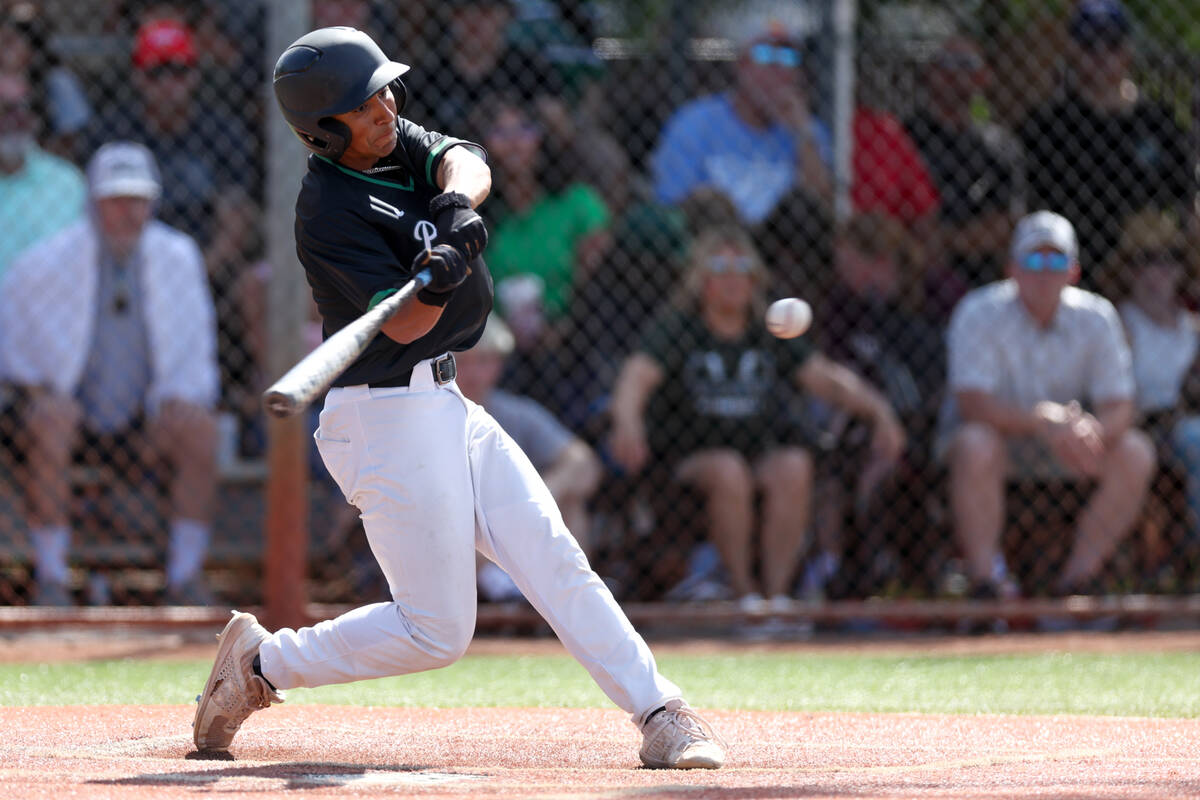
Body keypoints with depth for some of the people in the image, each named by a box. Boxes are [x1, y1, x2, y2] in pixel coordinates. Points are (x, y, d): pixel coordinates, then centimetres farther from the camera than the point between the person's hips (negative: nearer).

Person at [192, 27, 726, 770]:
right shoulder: (329, 212, -18)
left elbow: (467, 165, -11)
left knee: (555, 562, 4)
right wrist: (437, 281, -43)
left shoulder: (401, 142, 7)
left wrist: (456, 203, -32)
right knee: (436, 632, -5)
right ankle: (262, 664, 9)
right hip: (389, 421, -8)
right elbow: (401, 325, -22)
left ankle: (659, 711, 6)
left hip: (443, 404, 9)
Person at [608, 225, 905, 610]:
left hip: (761, 452, 3)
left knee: (794, 466, -29)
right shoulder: (674, 326, -1)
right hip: (687, 458, -3)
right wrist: (627, 422, -40)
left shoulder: (771, 332, 12)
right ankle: (744, 592, -27)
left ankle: (777, 591, -29)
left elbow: (827, 378, 8)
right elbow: (637, 377, -18)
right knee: (728, 471, -36)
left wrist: (878, 410, -9)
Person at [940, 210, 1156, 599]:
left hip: (1061, 449, 3)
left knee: (1135, 453, -22)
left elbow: (1119, 408, -13)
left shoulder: (1096, 317, -8)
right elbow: (972, 403, -28)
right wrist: (1041, 420, -44)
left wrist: (1090, 434, -38)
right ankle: (985, 577, -28)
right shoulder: (980, 314, -17)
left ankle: (1078, 575, -15)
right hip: (998, 430, -3)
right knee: (976, 447, -38)